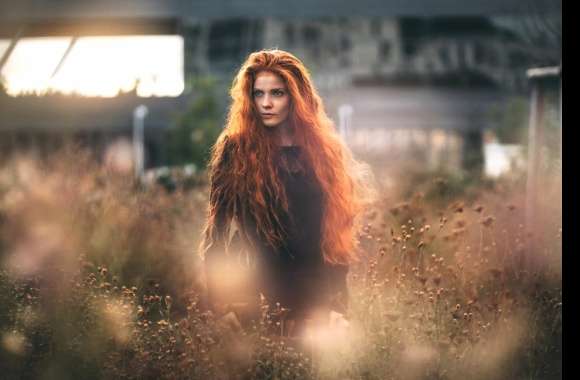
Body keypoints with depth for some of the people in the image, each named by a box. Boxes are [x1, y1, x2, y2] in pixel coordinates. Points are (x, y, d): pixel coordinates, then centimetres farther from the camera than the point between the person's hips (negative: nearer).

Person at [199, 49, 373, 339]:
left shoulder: (325, 149, 5)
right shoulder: (236, 149, -2)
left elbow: (339, 225, 7)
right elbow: (219, 223, -3)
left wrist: (337, 300, 2)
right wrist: (220, 299, -10)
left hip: (316, 291, 2)